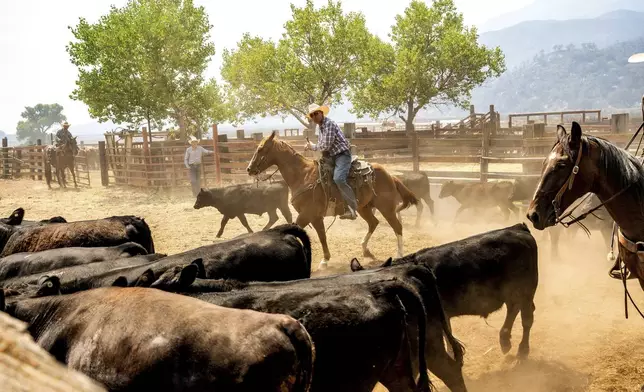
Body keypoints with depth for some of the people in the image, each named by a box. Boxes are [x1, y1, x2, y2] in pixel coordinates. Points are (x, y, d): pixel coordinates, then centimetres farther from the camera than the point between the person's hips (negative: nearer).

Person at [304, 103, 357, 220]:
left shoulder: (329, 124, -13)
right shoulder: (321, 127, 17)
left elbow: (326, 146, -19)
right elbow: (322, 145, 23)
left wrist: (313, 147, -3)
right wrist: (310, 146, 6)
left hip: (342, 155, -11)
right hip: (332, 157, 11)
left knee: (338, 179, -30)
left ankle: (351, 209, -32)